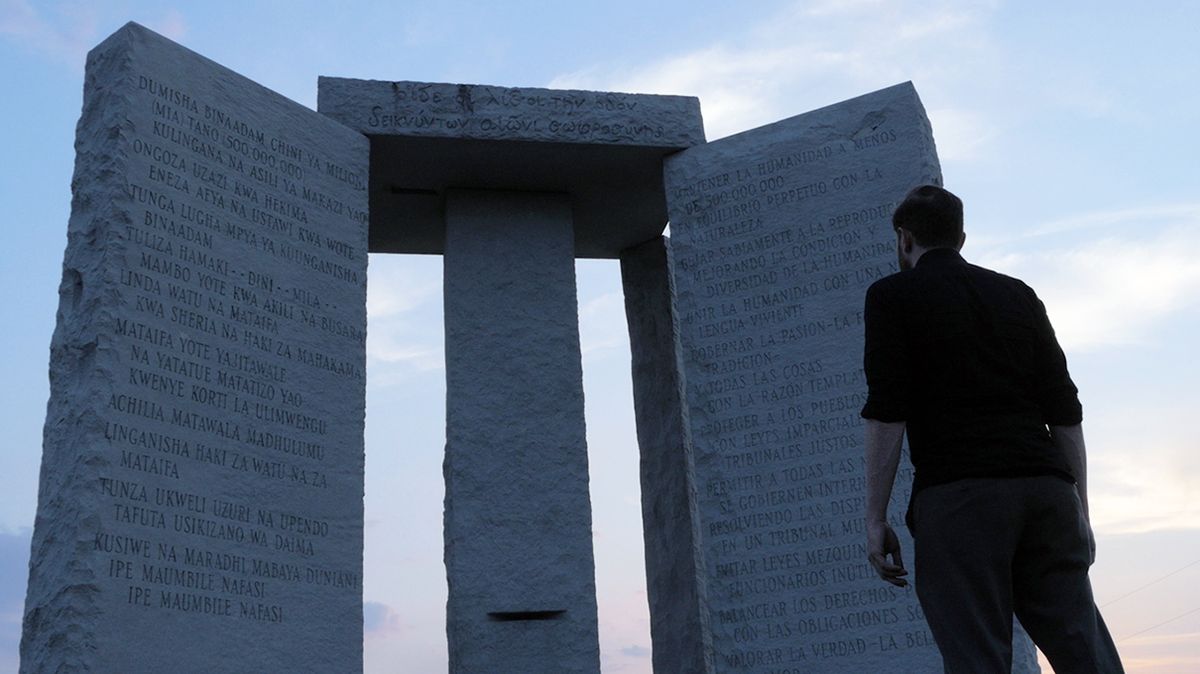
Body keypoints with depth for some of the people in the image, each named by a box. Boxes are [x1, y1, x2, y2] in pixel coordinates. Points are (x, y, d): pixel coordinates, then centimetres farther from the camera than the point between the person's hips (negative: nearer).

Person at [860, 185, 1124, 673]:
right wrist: (1080, 510, 19)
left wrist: (876, 518, -2)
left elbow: (886, 412, -4)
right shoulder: (1018, 295, 21)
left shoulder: (893, 295, 7)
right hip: (1046, 486, 5)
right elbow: (1066, 412, 15)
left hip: (958, 491, -4)